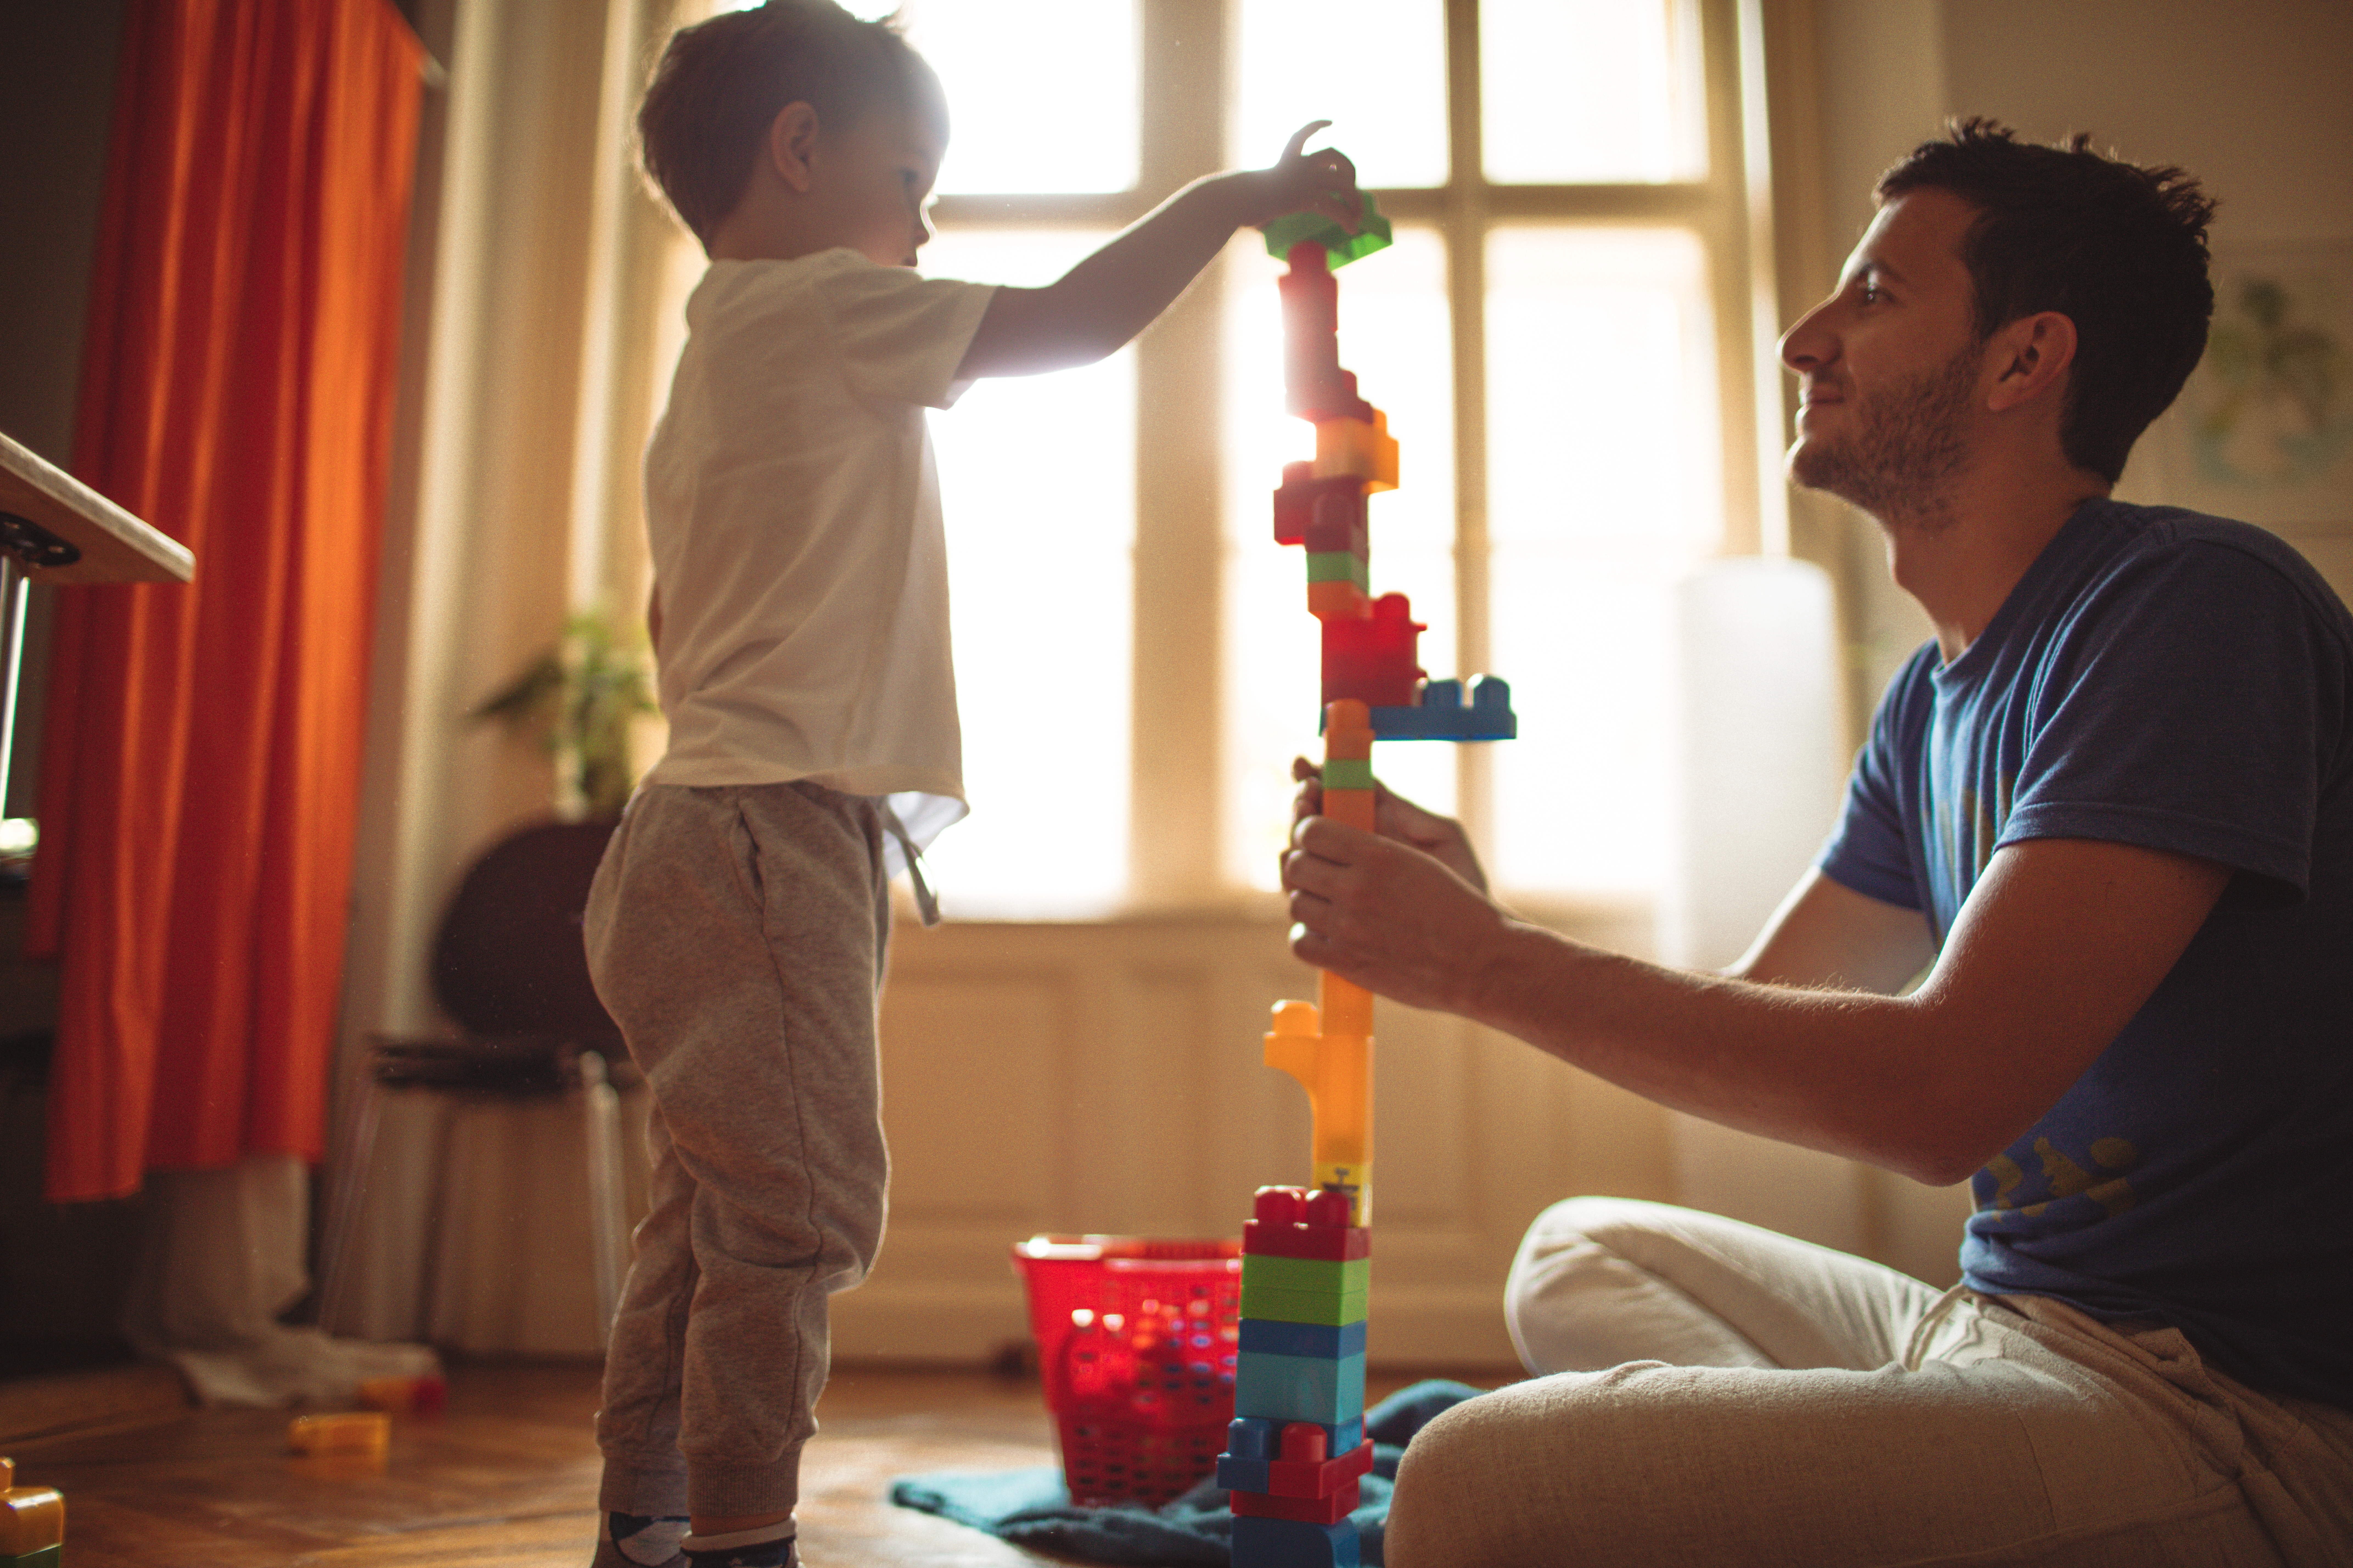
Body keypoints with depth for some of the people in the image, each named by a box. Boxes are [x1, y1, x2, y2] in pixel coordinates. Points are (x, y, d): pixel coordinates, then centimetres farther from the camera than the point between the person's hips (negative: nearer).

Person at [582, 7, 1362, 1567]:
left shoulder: (718, 361, 24)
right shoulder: (819, 305, -5)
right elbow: (1065, 322, -11)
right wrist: (1234, 197, 2)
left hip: (714, 832, 11)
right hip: (772, 834, -11)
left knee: (708, 1217, 13)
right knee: (797, 1209, -9)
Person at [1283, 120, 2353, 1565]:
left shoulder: (2200, 604, -16)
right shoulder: (1937, 697, 13)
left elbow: (1943, 1091, -24)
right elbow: (1752, 1024, 15)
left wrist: (1488, 963, -17)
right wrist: (1474, 923, -1)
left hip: (2232, 1417, -9)